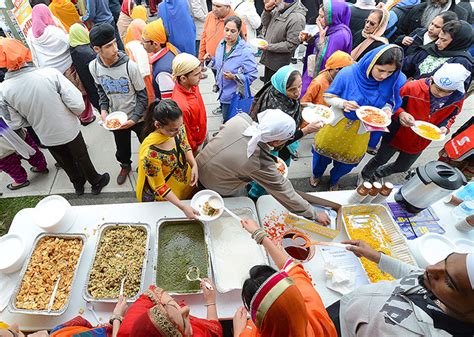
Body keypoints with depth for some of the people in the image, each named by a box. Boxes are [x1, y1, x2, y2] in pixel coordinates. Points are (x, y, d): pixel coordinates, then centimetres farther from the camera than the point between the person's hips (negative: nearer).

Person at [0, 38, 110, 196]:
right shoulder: (50, 73, -25)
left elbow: (16, 123, -6)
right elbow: (78, 105, -26)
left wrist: (36, 120, 12)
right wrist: (76, 114, -3)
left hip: (46, 137, 2)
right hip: (69, 130, -2)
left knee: (66, 162, 27)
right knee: (82, 158, 22)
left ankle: (78, 184, 50)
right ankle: (96, 182, 43)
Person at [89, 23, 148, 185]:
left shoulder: (130, 66, -25)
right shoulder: (93, 67, -13)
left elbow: (143, 95, -16)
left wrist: (134, 118, -23)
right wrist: (103, 108, -8)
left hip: (138, 117, -3)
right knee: (122, 147, 23)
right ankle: (125, 165, 54)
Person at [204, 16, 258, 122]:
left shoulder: (245, 51, -22)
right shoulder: (221, 44, 0)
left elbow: (252, 76, -21)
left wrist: (234, 77, -31)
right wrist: (211, 59, -4)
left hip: (235, 95, -7)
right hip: (222, 92, 7)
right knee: (225, 121, 25)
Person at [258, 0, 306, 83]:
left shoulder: (297, 18, -24)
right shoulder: (279, 8, 0)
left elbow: (291, 45, -24)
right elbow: (265, 23, 13)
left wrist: (269, 47, -22)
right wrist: (267, 11, -7)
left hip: (278, 64, -8)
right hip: (268, 58, 8)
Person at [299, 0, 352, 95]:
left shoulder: (340, 35, -22)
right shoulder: (329, 29, 3)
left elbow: (326, 59, -25)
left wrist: (322, 37, -21)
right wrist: (308, 39, -3)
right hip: (314, 73, 8)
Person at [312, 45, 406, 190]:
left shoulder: (397, 81, -20)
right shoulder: (348, 73, -27)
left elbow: (390, 102, -2)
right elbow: (328, 97, -16)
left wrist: (387, 110, -25)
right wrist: (343, 103, -36)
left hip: (361, 131, 2)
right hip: (337, 124, -2)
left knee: (349, 158, 23)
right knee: (324, 151, 21)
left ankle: (334, 181, 56)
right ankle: (317, 174, 55)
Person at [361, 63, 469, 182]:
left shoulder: (458, 100, -16)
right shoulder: (412, 87, -30)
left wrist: (445, 127, -16)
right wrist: (400, 114, -34)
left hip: (418, 144, 4)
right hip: (396, 136, -4)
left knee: (401, 167, 25)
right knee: (380, 160, 19)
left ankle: (377, 174, 53)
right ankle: (364, 177, 47)